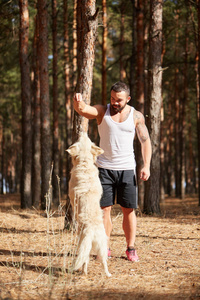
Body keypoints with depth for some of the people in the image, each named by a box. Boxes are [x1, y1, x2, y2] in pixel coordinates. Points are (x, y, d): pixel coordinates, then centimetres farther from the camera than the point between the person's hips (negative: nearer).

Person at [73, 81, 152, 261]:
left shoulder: (136, 116, 2)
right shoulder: (102, 111, 0)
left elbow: (145, 141, 5)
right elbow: (81, 109, -18)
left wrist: (146, 166, -6)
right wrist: (77, 101, -42)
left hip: (127, 169, 0)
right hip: (105, 168, 0)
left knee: (128, 209, 1)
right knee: (104, 208, -2)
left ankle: (131, 248, 9)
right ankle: (105, 248, 4)